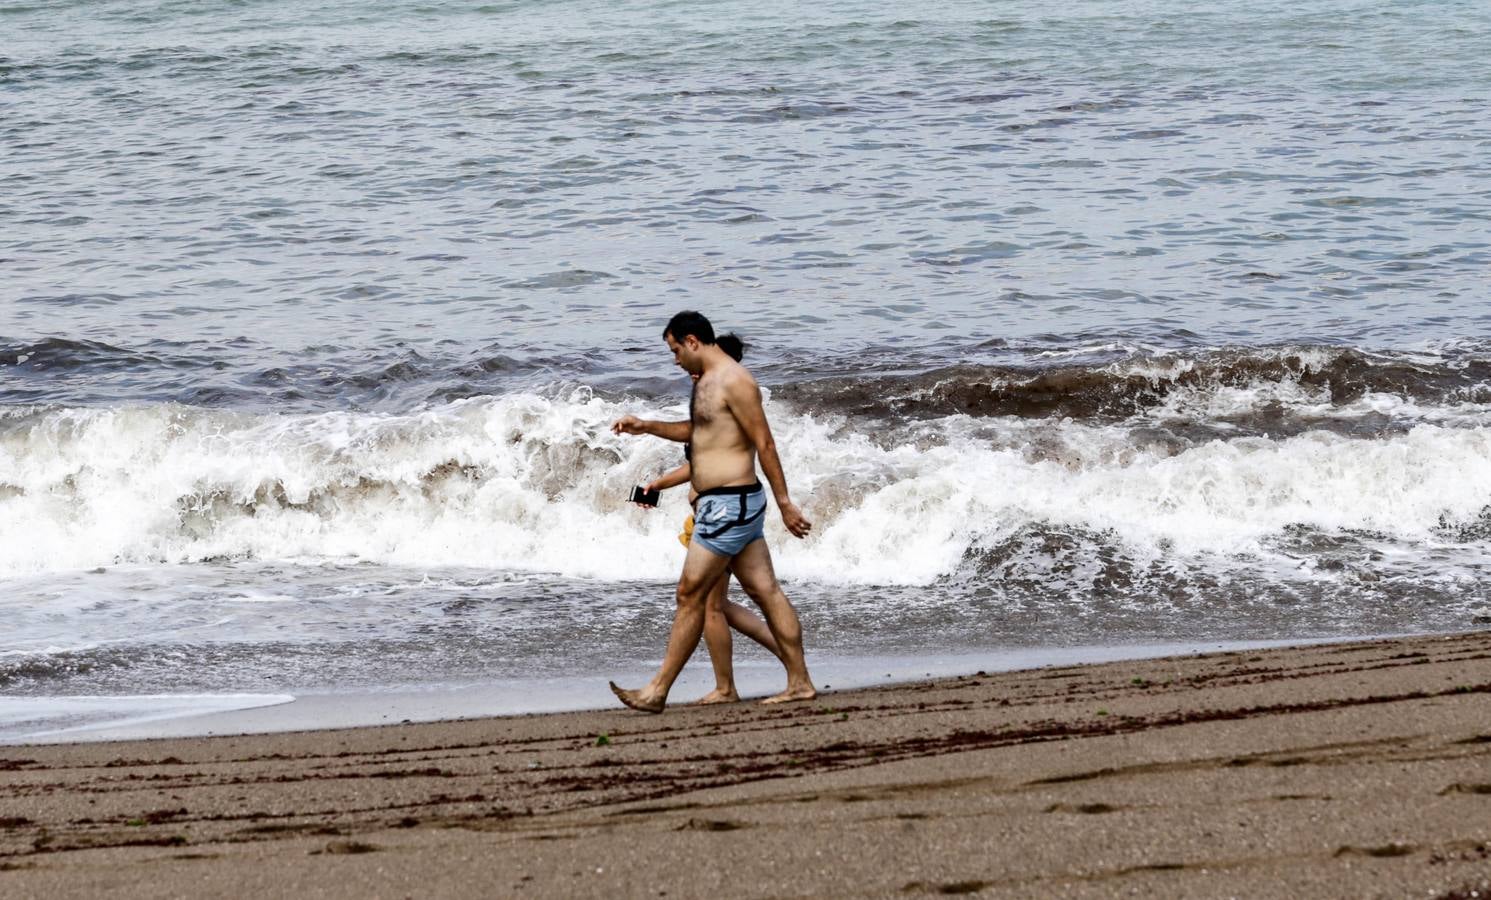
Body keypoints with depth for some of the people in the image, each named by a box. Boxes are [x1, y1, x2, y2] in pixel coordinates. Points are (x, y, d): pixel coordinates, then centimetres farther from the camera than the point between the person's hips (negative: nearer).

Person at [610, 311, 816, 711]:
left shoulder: (734, 381, -15)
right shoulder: (707, 382, 17)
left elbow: (764, 444, -16)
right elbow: (696, 430, 35)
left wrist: (785, 504, -16)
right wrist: (646, 427, 27)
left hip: (729, 504, -10)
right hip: (725, 503, 10)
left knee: (690, 594, -6)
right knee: (766, 592, 8)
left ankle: (657, 691, -3)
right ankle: (800, 683, 9)